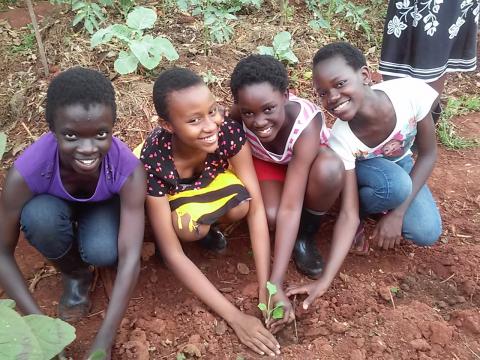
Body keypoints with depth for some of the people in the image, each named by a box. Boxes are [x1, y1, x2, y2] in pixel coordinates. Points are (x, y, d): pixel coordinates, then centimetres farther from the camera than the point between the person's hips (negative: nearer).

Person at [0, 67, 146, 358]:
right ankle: (75, 275, -3)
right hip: (54, 205, 1)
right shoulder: (27, 171, -36)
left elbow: (131, 258, -37)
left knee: (102, 253, -32)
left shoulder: (129, 169, -37)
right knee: (39, 216, -34)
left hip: (104, 206, -1)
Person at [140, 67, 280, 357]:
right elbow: (173, 255, -34)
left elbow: (255, 207, -27)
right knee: (190, 227, -35)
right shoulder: (155, 163, -38)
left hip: (211, 181, 3)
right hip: (171, 194, -2)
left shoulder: (229, 132, -33)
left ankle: (208, 226, 3)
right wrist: (234, 316, -36)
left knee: (240, 205, -31)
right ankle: (203, 228, 1)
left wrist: (266, 286, -33)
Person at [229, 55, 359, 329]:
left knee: (329, 170, -38)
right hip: (267, 162, 1)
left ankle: (306, 235, -8)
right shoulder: (237, 116, -32)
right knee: (271, 216, -32)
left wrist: (275, 284, -43)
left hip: (308, 157, -1)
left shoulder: (305, 125, -39)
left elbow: (290, 208, -41)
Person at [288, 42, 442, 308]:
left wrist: (397, 213, -24)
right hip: (361, 167, -2)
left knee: (426, 234, -19)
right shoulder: (341, 140, -36)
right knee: (395, 186, -36)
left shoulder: (411, 93, -34)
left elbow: (428, 153, -18)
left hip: (399, 162, 2)